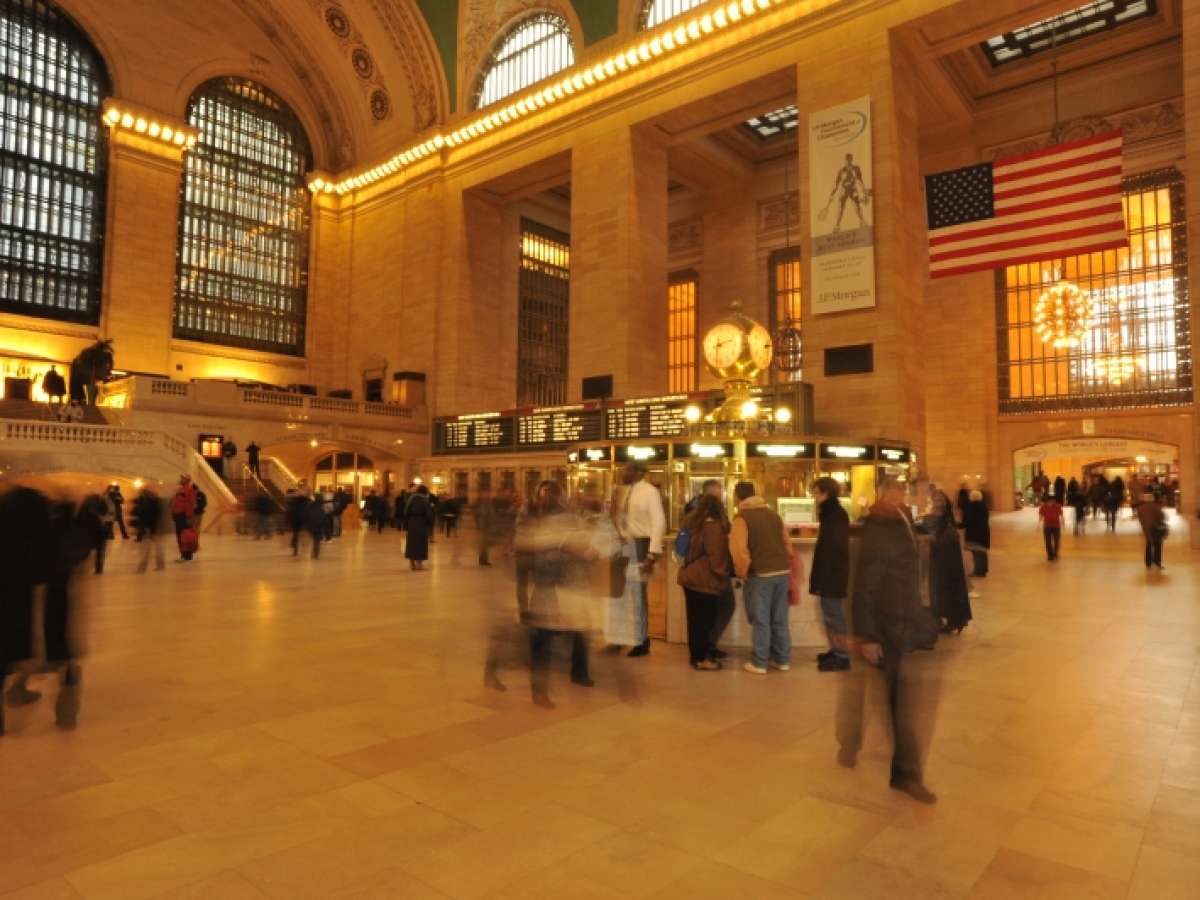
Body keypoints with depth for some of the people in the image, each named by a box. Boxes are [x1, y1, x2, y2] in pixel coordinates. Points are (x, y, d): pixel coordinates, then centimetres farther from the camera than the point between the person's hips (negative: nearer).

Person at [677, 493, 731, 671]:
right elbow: (717, 557, -16)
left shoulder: (691, 523, 11)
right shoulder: (714, 527, -15)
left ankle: (695, 654, 22)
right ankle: (701, 659, 6)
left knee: (695, 618, 14)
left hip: (690, 577, 8)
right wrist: (722, 577, -3)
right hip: (705, 580, -8)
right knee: (704, 619, 0)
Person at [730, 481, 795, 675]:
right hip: (782, 571, 6)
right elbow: (787, 543, 17)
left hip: (760, 574, -6)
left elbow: (739, 549, -17)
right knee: (780, 619, 14)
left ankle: (759, 663, 7)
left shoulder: (742, 517, -7)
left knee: (761, 620, 1)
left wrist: (742, 572, -3)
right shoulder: (773, 514, 14)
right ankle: (783, 659, 21)